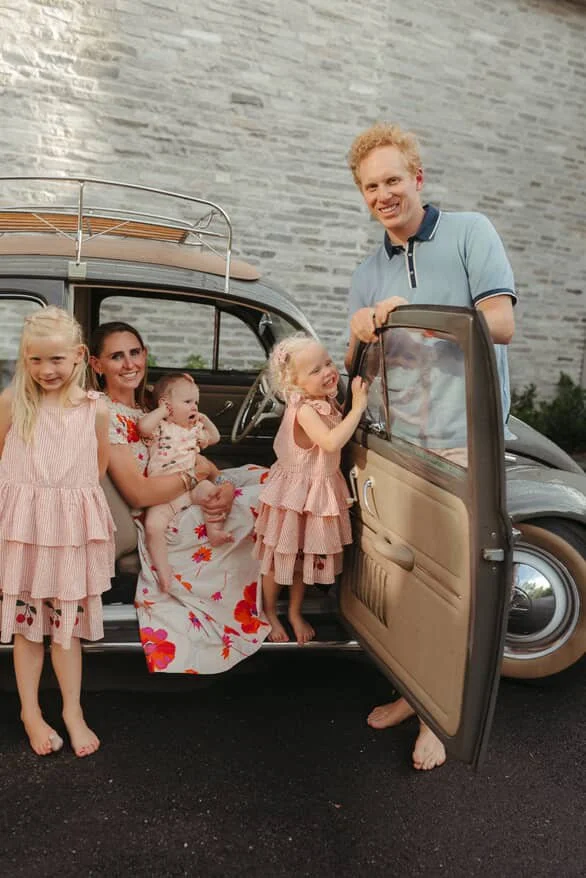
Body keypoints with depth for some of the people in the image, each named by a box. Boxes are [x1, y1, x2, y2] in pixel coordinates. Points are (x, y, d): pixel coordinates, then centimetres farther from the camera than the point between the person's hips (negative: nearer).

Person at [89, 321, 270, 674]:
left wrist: (225, 484, -14)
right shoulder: (106, 416, -18)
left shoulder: (143, 405, 9)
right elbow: (138, 493, -25)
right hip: (163, 523, -9)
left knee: (262, 476, 2)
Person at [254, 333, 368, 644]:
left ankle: (295, 612, 40)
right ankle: (269, 613, 35)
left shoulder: (327, 401, -3)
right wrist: (357, 406, -36)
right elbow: (330, 442, -42)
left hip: (319, 489, 8)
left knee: (306, 556, 20)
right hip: (294, 491, -7)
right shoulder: (304, 409, -28)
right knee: (280, 556, 13)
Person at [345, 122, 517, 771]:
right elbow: (357, 370, 13)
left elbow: (501, 325, -10)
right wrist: (359, 337, -10)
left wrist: (415, 314, -20)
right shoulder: (367, 274, 15)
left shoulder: (470, 233, 1)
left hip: (465, 437, -5)